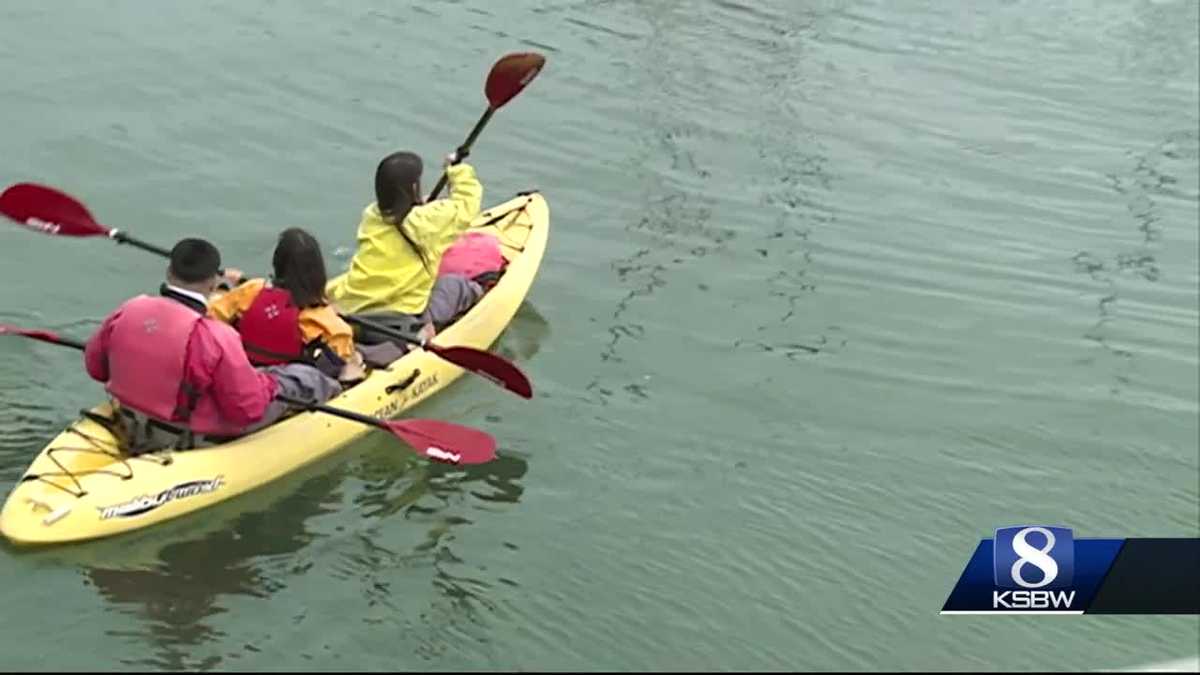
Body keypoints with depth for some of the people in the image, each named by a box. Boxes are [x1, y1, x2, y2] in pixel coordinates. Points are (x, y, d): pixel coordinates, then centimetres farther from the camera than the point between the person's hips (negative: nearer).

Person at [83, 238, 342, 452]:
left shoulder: (126, 312, -14)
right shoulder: (215, 338, -31)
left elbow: (95, 366, 3)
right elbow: (249, 409, -25)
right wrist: (266, 383, -4)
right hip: (197, 442, -6)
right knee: (301, 377, 12)